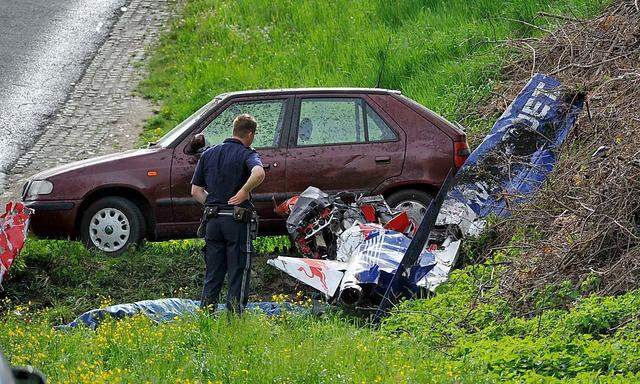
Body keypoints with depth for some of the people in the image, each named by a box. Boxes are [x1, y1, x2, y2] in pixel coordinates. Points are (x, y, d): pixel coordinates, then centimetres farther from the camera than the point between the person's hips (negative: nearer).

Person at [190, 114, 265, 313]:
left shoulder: (209, 154, 12)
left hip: (212, 220, 5)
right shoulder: (246, 154, -6)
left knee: (212, 274, 12)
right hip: (237, 220, -5)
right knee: (238, 274, 2)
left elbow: (195, 191, 11)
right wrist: (244, 192, -18)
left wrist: (211, 203, 9)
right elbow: (259, 173, -29)